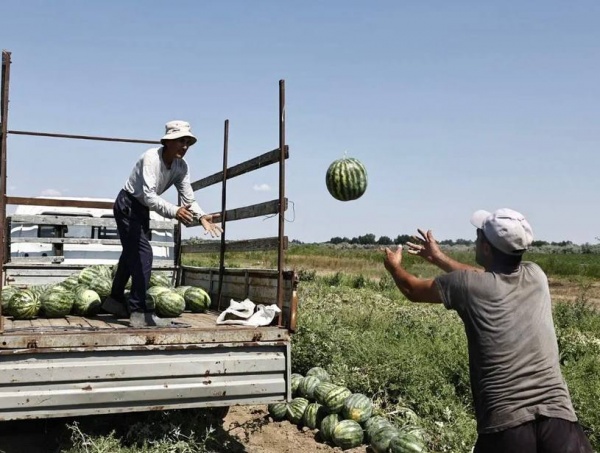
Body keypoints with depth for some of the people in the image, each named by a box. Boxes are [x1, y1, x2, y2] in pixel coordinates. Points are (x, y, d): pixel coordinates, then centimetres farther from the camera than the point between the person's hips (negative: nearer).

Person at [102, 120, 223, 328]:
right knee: (143, 253, -18)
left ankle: (115, 299, 39)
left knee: (132, 254, 20)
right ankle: (139, 312, -17)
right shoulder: (151, 158, -30)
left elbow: (188, 197, -11)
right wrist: (174, 211, -56)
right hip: (127, 206, -9)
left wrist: (201, 217, -30)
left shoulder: (181, 166, -8)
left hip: (143, 210, 9)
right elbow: (149, 195, -41)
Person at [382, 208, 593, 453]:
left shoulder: (467, 284, -3)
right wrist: (439, 257, 41)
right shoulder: (536, 275, 9)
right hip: (558, 417, 3)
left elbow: (413, 290, 18)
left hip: (505, 424, -3)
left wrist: (393, 267, 38)